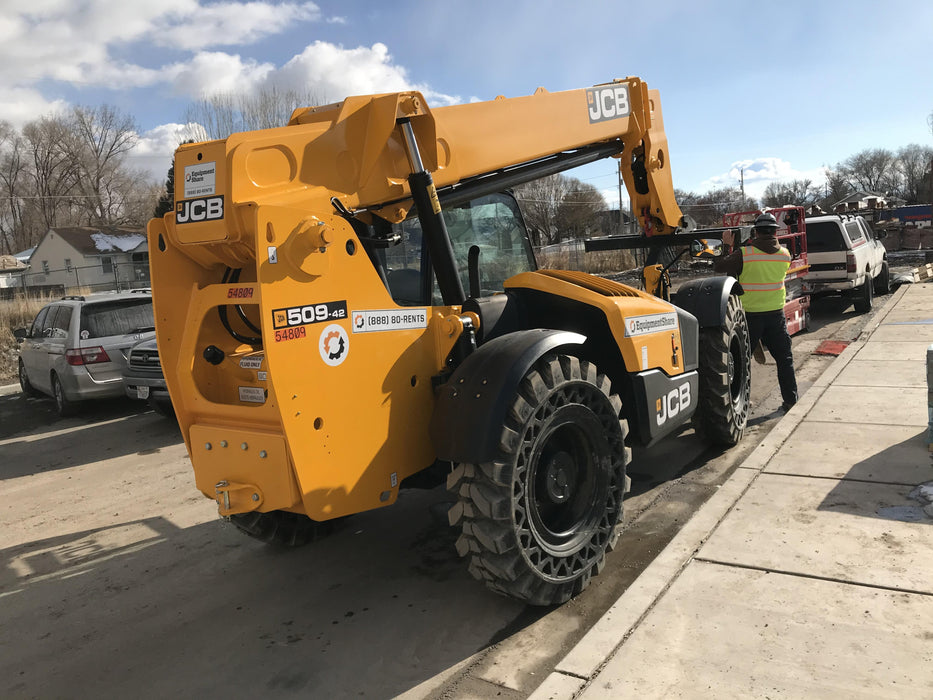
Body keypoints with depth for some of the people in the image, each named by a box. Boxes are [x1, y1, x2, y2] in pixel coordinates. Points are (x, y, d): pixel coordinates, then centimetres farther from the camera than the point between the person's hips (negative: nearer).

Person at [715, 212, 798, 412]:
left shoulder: (744, 253, -13)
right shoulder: (785, 254, 1)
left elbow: (719, 267, -4)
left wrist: (727, 246, 10)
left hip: (750, 315, -3)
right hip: (776, 314, 3)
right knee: (785, 359, 12)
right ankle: (791, 401, 16)